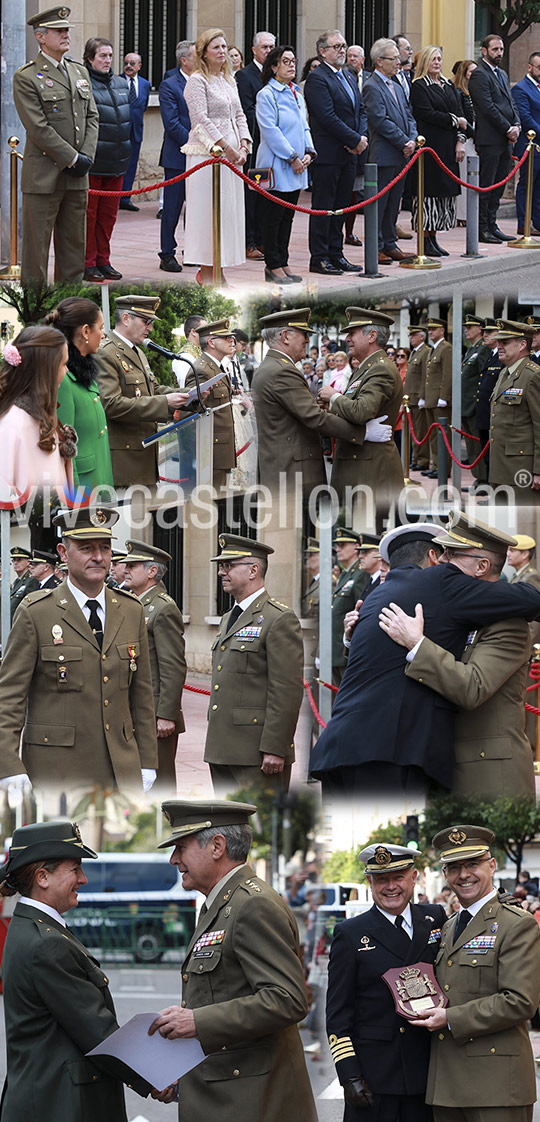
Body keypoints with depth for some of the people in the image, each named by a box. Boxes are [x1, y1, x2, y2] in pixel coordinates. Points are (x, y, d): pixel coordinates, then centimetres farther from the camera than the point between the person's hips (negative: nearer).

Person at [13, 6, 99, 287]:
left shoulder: (79, 72, 13)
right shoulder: (27, 78, -9)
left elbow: (92, 117, 12)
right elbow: (38, 128, -14)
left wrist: (86, 156, -3)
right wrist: (72, 159, -15)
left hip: (76, 178, 7)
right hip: (44, 176, -7)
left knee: (74, 245, 11)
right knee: (36, 245, -2)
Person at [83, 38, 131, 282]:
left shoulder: (121, 84, 13)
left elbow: (129, 121, 22)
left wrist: (127, 156, 18)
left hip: (116, 161, 7)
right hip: (91, 161, -7)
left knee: (108, 214, 11)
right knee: (89, 214, -1)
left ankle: (103, 261, 19)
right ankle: (88, 264, 4)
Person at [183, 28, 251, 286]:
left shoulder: (228, 80, 16)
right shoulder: (197, 81, -7)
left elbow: (238, 115, 15)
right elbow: (201, 118, -14)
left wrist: (243, 146, 0)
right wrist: (225, 147, -17)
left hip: (231, 154, 8)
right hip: (206, 153, -8)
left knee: (229, 210, 7)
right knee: (207, 209, -6)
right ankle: (205, 271, -1)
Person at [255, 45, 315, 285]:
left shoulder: (296, 94, 15)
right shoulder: (267, 94, -9)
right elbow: (270, 131, -15)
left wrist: (308, 152, 2)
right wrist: (292, 157, -16)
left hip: (297, 166, 8)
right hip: (276, 165, -8)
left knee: (287, 216, 10)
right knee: (273, 217, -3)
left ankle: (282, 263, 16)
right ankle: (273, 266, 1)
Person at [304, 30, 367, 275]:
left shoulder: (349, 78, 17)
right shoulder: (317, 78, -11)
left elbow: (361, 111, 17)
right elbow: (327, 117, -18)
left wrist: (362, 137, -2)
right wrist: (355, 140, -14)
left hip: (349, 154, 8)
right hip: (327, 153, -8)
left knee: (340, 207, 11)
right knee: (323, 207, -3)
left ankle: (335, 254, 16)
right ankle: (318, 258, 0)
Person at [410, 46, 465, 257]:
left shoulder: (449, 86, 17)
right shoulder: (419, 87, -4)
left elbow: (459, 113, 13)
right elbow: (427, 114, -14)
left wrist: (460, 141, 1)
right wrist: (454, 121, -10)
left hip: (448, 147, 7)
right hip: (430, 144, -7)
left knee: (445, 190, 7)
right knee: (429, 191, -7)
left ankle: (433, 237, 12)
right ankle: (426, 240, -4)